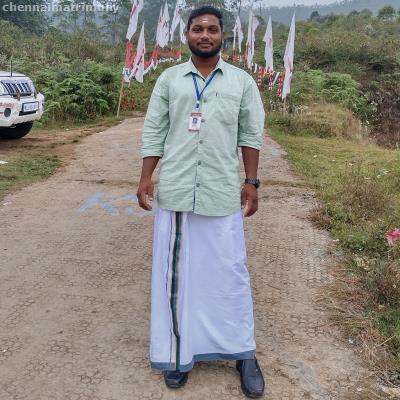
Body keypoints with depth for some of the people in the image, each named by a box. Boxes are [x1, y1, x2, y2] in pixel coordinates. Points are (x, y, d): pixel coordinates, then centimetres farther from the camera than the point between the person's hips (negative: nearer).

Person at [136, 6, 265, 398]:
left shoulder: (242, 81, 6)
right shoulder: (168, 79, 7)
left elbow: (251, 135, 6)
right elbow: (154, 132, 5)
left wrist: (251, 182, 1)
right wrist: (145, 178, -1)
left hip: (223, 192, -1)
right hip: (175, 190, 1)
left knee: (229, 272, 5)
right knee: (175, 272, 7)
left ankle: (243, 353, 18)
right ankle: (178, 351, 22)